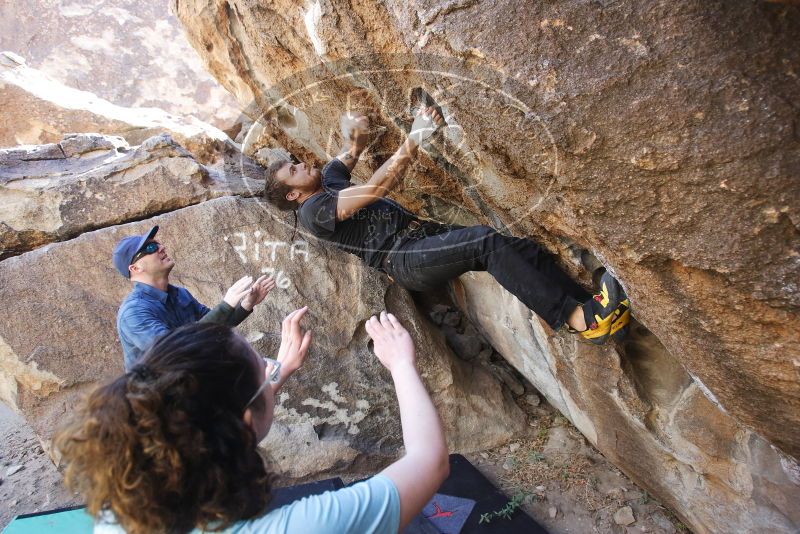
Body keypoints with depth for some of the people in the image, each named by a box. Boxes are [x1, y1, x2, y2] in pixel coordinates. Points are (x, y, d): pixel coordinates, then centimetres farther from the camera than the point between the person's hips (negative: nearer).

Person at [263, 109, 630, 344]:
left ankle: (594, 314, -13)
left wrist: (355, 133, 9)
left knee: (524, 247, -10)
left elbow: (354, 149, 35)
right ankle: (576, 317, -33)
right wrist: (414, 140, -17)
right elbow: (375, 189, -13)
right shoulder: (312, 211, -2)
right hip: (403, 259, -9)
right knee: (487, 242, -33)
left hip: (426, 234, 9)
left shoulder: (328, 181, 25)